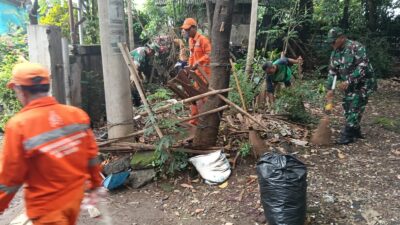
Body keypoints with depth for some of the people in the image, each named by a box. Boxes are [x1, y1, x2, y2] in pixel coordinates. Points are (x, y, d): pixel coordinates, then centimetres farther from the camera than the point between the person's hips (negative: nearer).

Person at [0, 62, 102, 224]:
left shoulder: (19, 124, -21)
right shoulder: (77, 113, -7)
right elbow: (91, 153, 2)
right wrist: (95, 180, 17)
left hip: (46, 204, -5)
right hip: (75, 194, 5)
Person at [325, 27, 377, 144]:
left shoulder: (356, 47, -20)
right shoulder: (335, 53, 3)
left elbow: (362, 67, -27)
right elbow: (332, 71, 7)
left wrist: (348, 81, -32)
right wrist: (330, 88, -1)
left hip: (362, 83, -7)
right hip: (349, 85, 8)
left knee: (355, 108, -10)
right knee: (347, 107, 9)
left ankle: (347, 135, -7)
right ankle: (356, 132, 24)